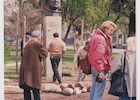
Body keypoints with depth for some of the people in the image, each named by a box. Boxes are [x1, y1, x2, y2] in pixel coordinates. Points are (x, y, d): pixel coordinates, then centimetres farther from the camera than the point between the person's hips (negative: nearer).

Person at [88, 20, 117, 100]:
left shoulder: (96, 36, 14)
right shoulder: (100, 39, -19)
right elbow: (99, 57, -24)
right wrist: (101, 71, -25)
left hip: (95, 67, 11)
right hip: (100, 69, -11)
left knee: (94, 89, 18)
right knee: (99, 92, -6)